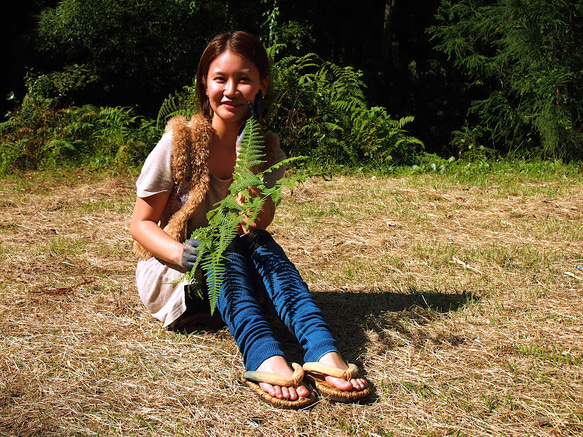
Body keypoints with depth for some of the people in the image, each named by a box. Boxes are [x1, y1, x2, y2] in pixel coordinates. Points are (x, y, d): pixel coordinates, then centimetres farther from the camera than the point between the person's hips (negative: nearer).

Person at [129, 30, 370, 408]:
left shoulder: (268, 149, -3)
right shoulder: (180, 142, -12)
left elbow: (258, 224, -17)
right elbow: (141, 223, -9)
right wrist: (181, 253, -29)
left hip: (237, 273, 3)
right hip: (170, 274, -2)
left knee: (257, 241, -30)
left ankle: (322, 352, -48)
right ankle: (266, 358, -55)